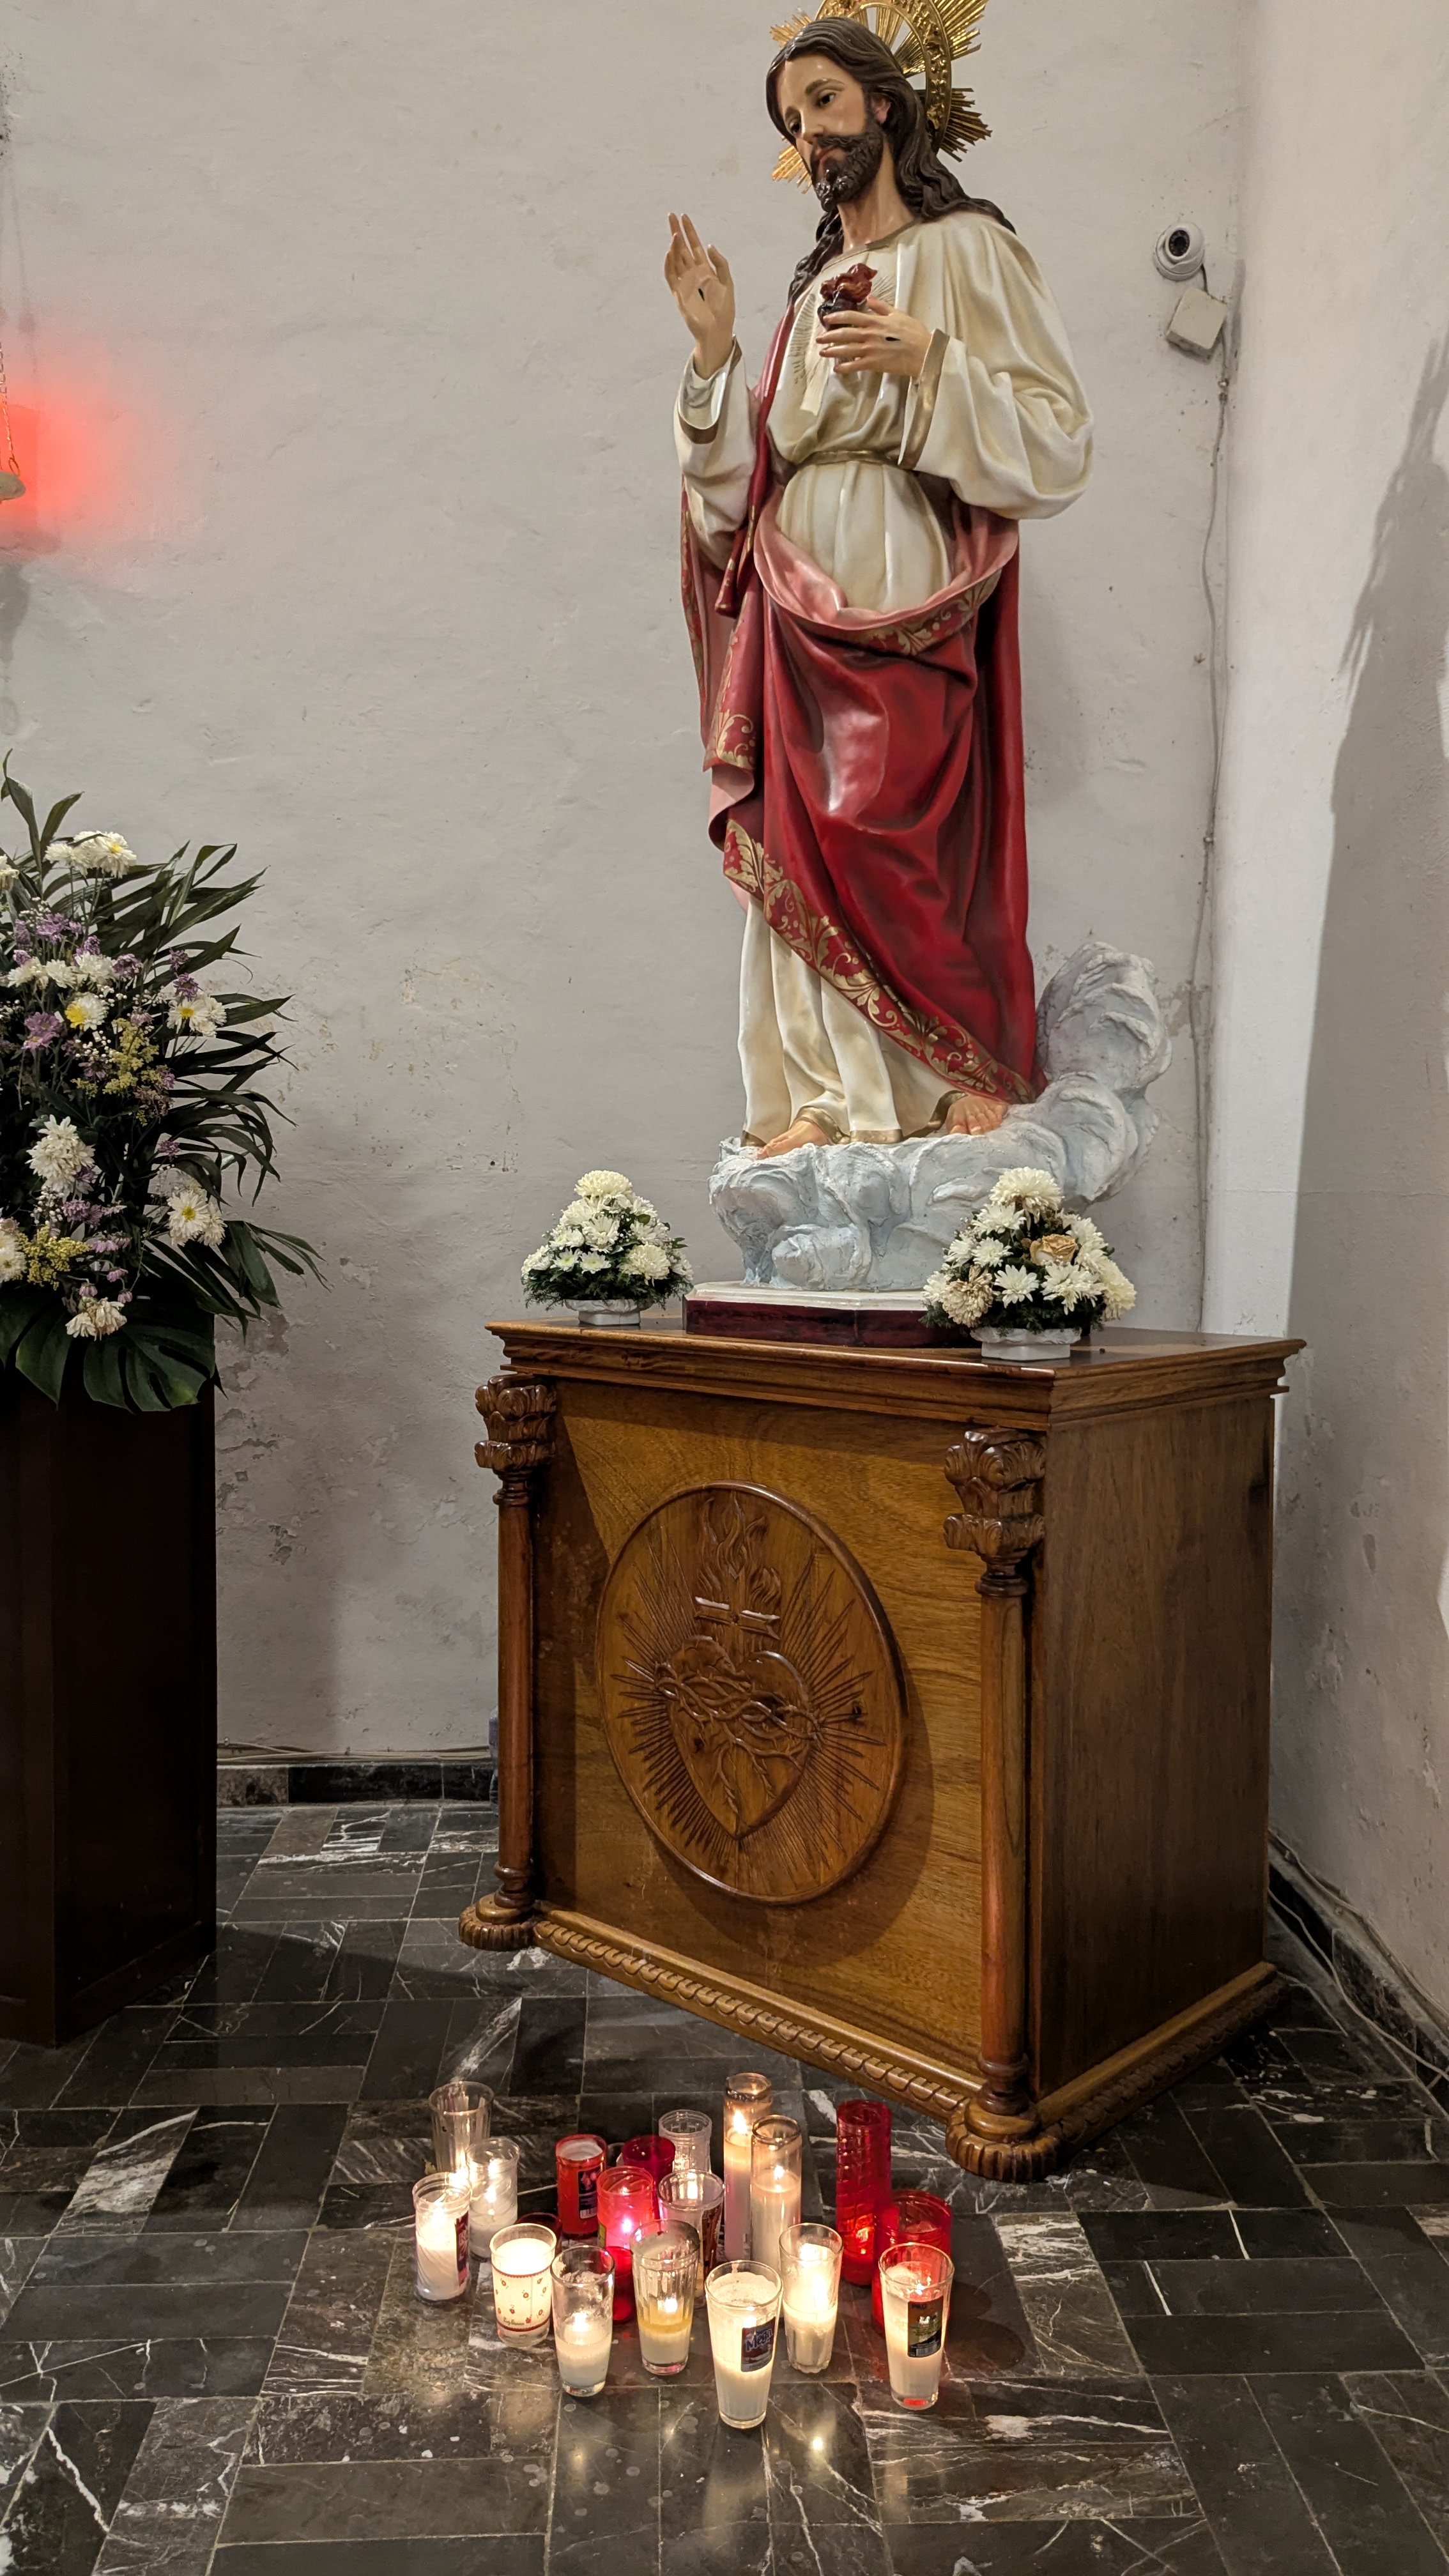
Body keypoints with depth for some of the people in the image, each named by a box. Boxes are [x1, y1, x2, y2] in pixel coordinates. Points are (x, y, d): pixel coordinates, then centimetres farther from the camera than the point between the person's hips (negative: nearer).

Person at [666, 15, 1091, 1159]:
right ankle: (842, 1096, 2)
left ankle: (970, 1075, -3)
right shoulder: (818, 288, 23)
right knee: (801, 842, -1)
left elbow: (1060, 443, -6)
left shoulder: (967, 250, 5)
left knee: (890, 834, -15)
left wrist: (932, 362, -16)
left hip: (906, 602, -6)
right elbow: (750, 474, 15)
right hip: (800, 601, 6)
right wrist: (715, 346, 4)